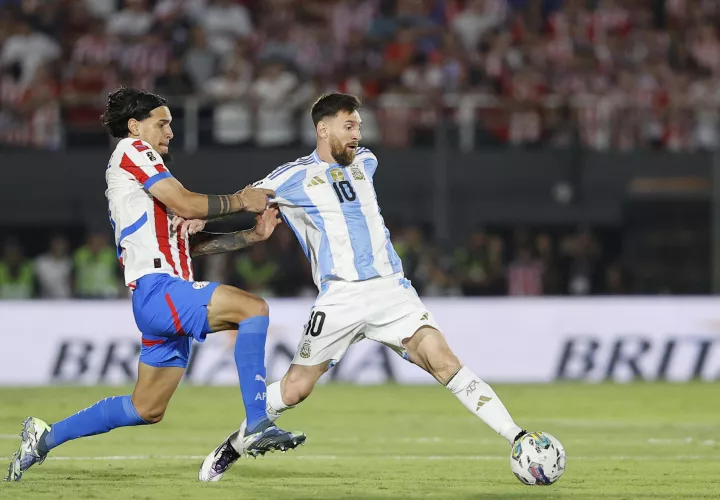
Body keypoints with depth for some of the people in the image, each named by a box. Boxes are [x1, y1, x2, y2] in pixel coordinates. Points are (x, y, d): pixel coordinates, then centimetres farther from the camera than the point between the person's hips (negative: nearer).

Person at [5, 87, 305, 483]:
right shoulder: (132, 150, 0)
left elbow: (190, 242, 24)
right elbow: (186, 204, -11)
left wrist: (252, 236, 15)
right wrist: (241, 200, 1)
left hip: (163, 300, 10)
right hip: (157, 288, -10)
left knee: (147, 409, 14)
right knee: (253, 308, -23)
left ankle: (45, 437, 23)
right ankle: (257, 426, -28)